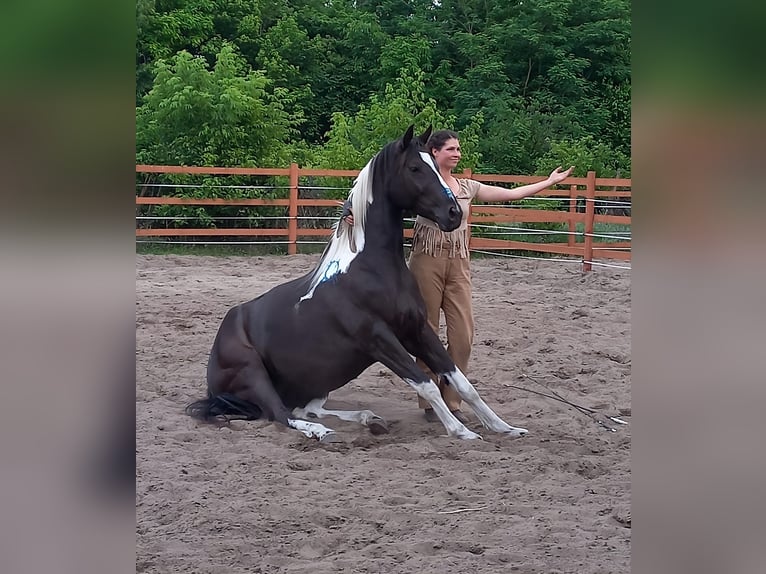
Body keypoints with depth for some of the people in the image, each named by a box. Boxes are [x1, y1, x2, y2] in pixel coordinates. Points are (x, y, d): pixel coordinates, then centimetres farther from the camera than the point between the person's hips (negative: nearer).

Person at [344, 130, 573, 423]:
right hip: (427, 262, -4)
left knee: (463, 335, -1)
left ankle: (450, 401, 11)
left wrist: (550, 181, 15)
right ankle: (429, 401, 14)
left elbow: (511, 194, 15)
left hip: (458, 264, 5)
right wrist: (357, 214, -33)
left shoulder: (467, 187, 12)